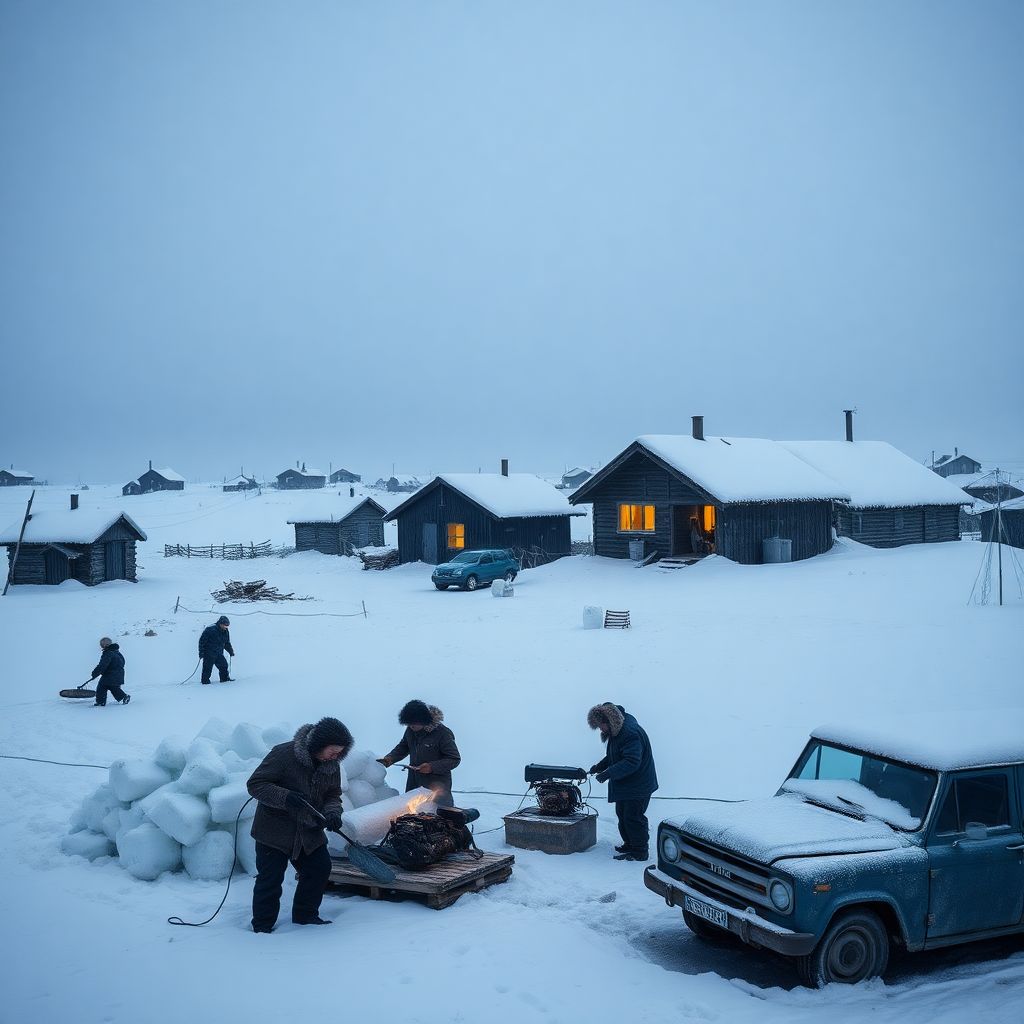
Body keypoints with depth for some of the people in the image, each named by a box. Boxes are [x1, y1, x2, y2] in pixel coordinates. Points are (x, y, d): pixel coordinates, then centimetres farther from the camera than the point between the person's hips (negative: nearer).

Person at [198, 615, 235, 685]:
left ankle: (225, 679, 14)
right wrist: (201, 652, -16)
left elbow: (227, 643, 21)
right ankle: (205, 681, 5)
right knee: (208, 668, -4)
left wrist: (231, 651, 19)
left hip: (219, 654, 6)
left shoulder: (225, 632, 5)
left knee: (224, 666, 1)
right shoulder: (210, 629, -17)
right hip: (209, 654, -6)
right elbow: (202, 640, -14)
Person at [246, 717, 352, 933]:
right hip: (274, 830, -6)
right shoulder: (283, 754, -23)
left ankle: (305, 915, 25)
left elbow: (333, 794, 7)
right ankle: (262, 926, 14)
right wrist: (285, 798, -35)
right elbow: (255, 784, -21)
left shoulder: (332, 765, -2)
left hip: (309, 832, 6)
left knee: (320, 869, 6)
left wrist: (332, 812, -17)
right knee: (270, 879, -2)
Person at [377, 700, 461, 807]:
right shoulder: (411, 730, 0)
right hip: (414, 784, 6)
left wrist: (432, 767, -23)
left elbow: (455, 759, -14)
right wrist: (390, 758, 0)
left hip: (437, 785, -6)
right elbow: (403, 747, 18)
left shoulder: (443, 733, -19)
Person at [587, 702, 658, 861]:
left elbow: (631, 762, -32)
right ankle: (629, 844, 32)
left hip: (638, 786, -10)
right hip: (625, 785, 10)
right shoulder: (615, 732, 8)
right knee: (622, 814, 18)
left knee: (633, 817, -4)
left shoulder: (630, 733, -26)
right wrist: (599, 766, 3)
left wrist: (608, 774, -33)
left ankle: (639, 852, 6)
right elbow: (613, 757, 20)